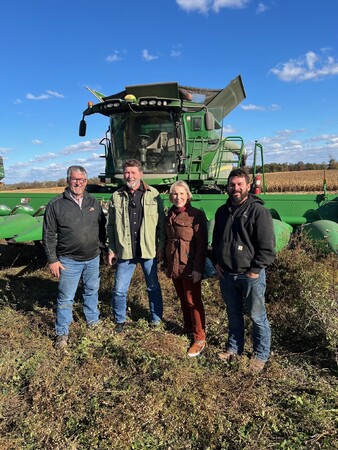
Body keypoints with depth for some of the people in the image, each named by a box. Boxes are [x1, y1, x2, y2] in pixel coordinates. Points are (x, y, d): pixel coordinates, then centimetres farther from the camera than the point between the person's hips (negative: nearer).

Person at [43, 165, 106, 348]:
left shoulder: (94, 203, 4)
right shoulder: (56, 205, -8)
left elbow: (102, 226, 13)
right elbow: (49, 235, -6)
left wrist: (102, 246, 8)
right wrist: (52, 259, -8)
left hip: (93, 259, 4)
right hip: (69, 261, -3)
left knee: (92, 291, 19)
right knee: (65, 297, 4)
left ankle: (93, 321, 38)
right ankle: (62, 332, 20)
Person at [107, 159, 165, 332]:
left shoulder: (153, 194, -3)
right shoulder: (116, 196, 2)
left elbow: (161, 224, -1)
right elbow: (111, 226, 5)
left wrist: (161, 247, -4)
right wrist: (111, 250, 3)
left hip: (148, 251, -1)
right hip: (125, 251, 1)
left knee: (153, 287, 14)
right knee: (119, 290, 7)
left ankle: (156, 318, 34)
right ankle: (120, 320, 30)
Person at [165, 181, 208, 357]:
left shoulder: (197, 215, -12)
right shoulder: (170, 214, 8)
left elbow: (202, 244, -15)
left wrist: (197, 269, -18)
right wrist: (167, 264, 15)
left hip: (190, 266, -6)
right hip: (174, 265, 6)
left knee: (193, 300, 1)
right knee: (183, 299, 18)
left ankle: (199, 338, 13)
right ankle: (188, 328, 36)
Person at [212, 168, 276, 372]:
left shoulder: (258, 211, -11)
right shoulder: (222, 211, 9)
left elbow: (267, 246, -14)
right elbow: (216, 240, 19)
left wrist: (255, 270, -15)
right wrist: (217, 262, 7)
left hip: (251, 275, -5)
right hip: (226, 274, 6)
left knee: (257, 316, 7)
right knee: (234, 314, 20)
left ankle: (261, 355, 25)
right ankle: (234, 347, 38)